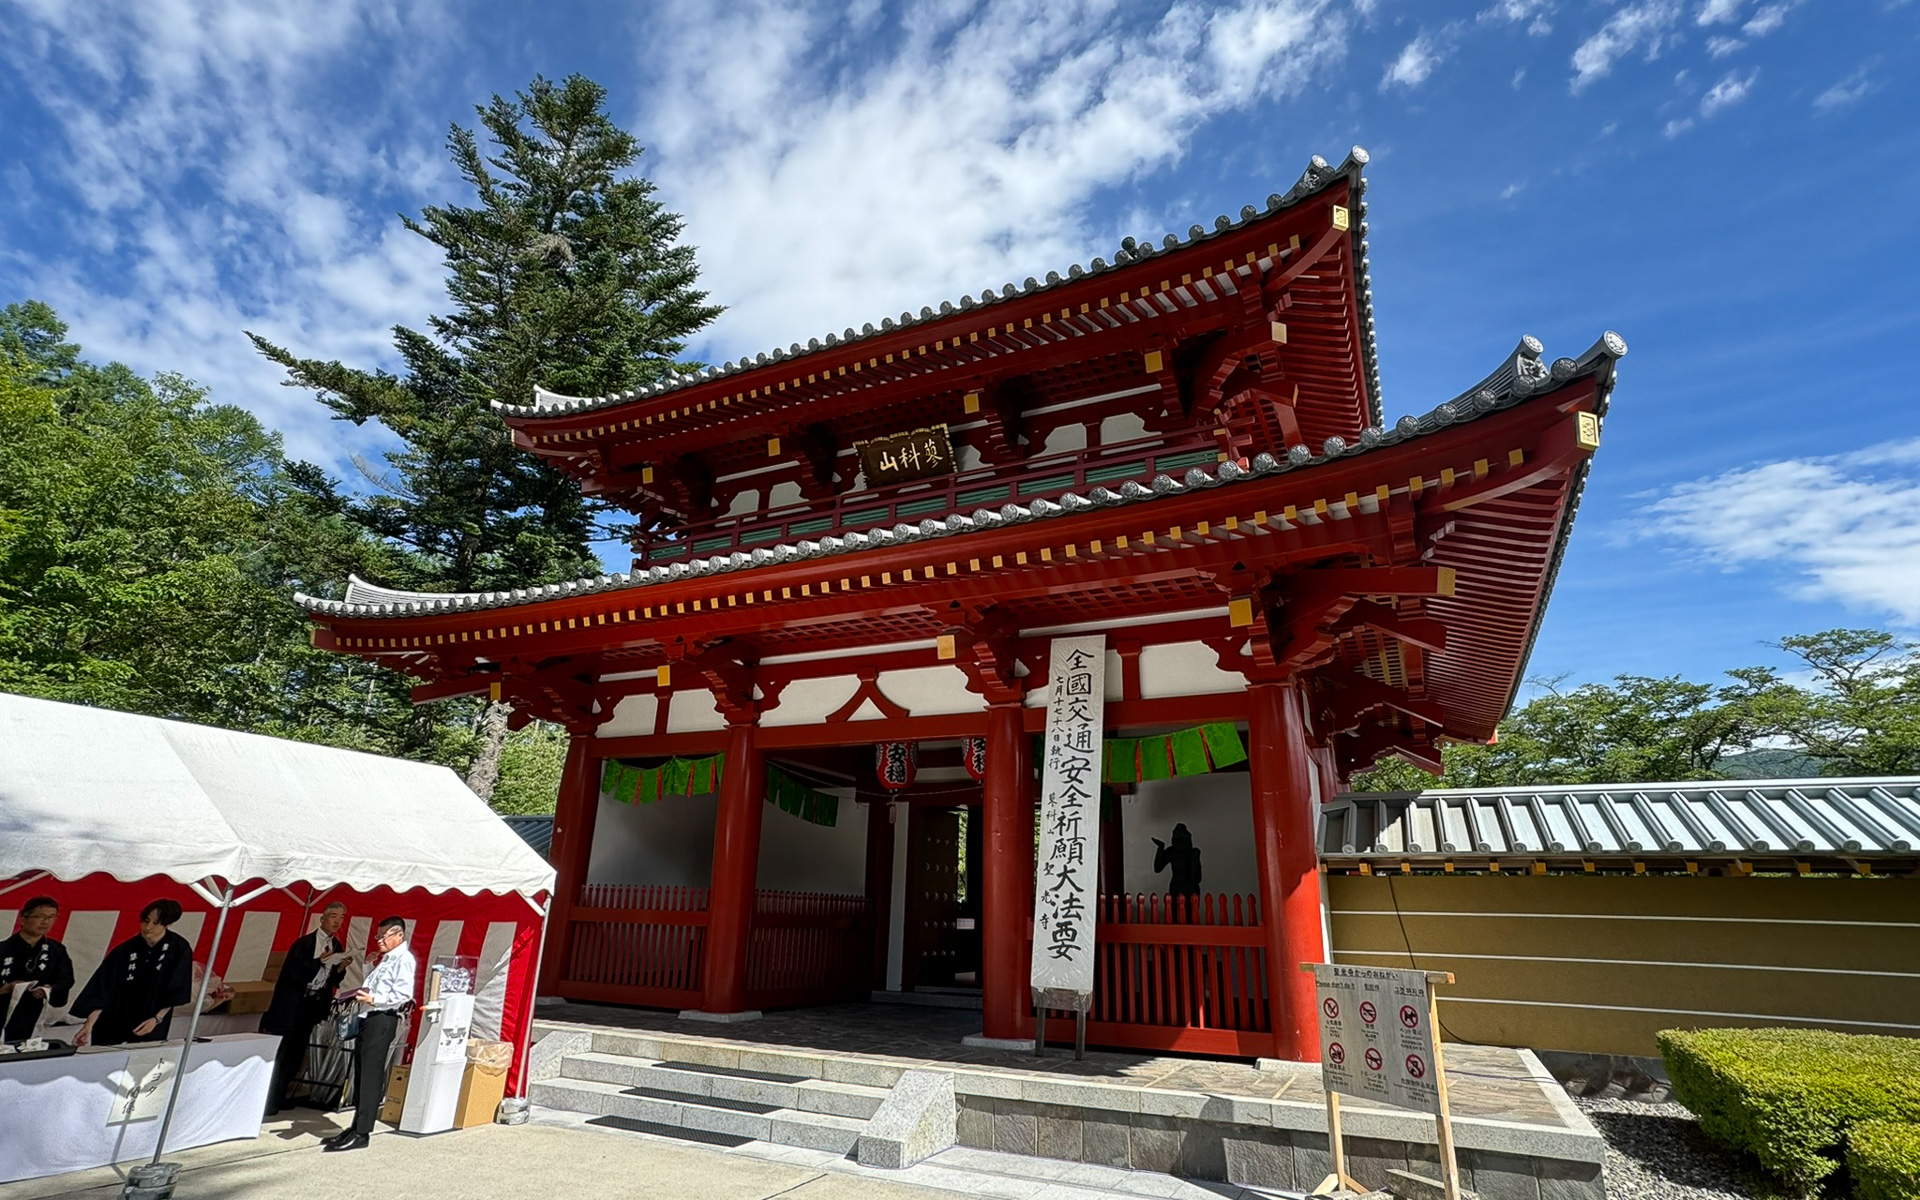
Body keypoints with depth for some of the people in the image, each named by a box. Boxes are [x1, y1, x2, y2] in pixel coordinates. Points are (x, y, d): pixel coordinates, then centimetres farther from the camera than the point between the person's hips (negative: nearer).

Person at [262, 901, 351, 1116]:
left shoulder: (337, 946, 8)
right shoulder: (305, 941, -10)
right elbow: (291, 971, -19)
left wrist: (340, 968, -8)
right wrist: (320, 960, -25)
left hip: (314, 1005, 6)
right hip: (291, 1004, -5)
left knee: (296, 1053, 10)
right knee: (277, 1054, -2)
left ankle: (277, 1097, 21)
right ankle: (268, 1100, 6)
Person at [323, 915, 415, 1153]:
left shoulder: (403, 959, -10)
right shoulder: (386, 959, 21)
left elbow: (404, 994, -20)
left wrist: (373, 999, -23)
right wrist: (361, 994, 9)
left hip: (383, 1020, -10)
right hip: (368, 1018, 10)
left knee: (370, 1077, -7)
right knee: (361, 1075, 13)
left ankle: (361, 1134, -4)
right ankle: (356, 1127, 21)